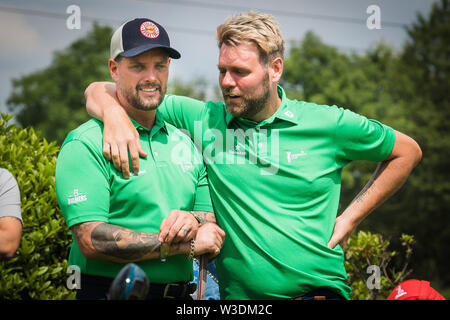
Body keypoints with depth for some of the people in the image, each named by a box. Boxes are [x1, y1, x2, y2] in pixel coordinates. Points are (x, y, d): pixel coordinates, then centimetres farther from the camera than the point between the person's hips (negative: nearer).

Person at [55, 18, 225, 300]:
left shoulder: (186, 143, 10)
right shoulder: (86, 144, -9)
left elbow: (214, 230, 11)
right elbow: (91, 240, -19)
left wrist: (192, 221, -13)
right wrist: (188, 244, -17)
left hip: (180, 293, 5)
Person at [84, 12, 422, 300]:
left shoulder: (329, 124, 1)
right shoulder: (202, 119, 3)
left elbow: (407, 151, 15)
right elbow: (100, 91, 7)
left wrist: (351, 217, 8)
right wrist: (115, 115, -17)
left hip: (319, 289, -2)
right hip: (237, 297, 2)